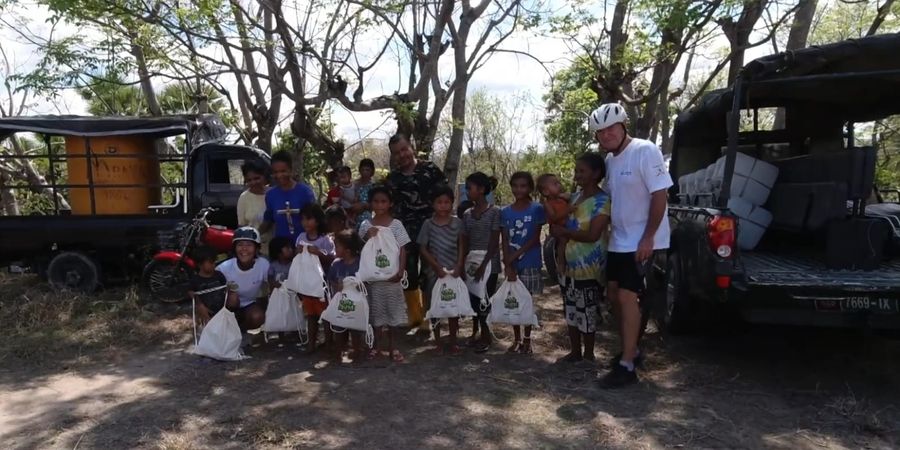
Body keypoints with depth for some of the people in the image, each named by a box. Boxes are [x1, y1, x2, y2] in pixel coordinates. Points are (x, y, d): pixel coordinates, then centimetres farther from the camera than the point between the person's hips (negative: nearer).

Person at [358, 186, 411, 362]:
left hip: (391, 275, -1)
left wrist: (400, 271, -17)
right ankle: (376, 345, 23)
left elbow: (402, 250, -5)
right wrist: (368, 236, -20)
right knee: (375, 311, 9)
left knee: (394, 310, 5)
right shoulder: (366, 226, 1)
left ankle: (392, 347, 17)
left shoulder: (396, 224, -3)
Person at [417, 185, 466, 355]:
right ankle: (438, 342, 20)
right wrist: (437, 267, -12)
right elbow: (422, 249, -4)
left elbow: (461, 247, 1)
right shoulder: (428, 224, -4)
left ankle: (453, 342, 20)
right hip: (434, 272, -1)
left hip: (454, 271, 1)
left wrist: (459, 267, -11)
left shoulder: (457, 223, 1)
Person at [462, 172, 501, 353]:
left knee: (485, 300, -2)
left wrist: (483, 265, -16)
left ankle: (485, 337, 13)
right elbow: (465, 242, 10)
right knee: (474, 300, 7)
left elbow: (495, 242, -10)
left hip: (489, 264, -5)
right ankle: (480, 333, 22)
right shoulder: (467, 214, 9)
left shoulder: (494, 212, -7)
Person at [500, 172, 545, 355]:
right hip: (511, 264, 3)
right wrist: (508, 264, -10)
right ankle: (516, 339, 21)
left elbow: (535, 238, -9)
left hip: (530, 263, -3)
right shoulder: (505, 212, 5)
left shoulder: (537, 209, -4)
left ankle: (527, 339, 17)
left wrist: (515, 255, -14)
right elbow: (505, 241, 1)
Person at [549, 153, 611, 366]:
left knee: (587, 310, 1)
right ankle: (575, 351, 27)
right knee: (571, 308, 14)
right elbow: (565, 224, 21)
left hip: (589, 266, -8)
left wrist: (564, 231, -15)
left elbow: (592, 235, -20)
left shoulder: (602, 200, -12)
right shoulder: (575, 197, 11)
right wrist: (557, 228, -1)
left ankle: (588, 354, 16)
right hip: (571, 264, 8)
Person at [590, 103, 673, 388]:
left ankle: (627, 366, -2)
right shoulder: (610, 159, 9)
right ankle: (631, 349, 30)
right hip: (618, 240, 9)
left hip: (641, 241, -8)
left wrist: (648, 238, -21)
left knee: (627, 296, -11)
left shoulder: (645, 151, -15)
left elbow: (659, 196, -18)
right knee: (614, 295, 13)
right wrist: (609, 232, 12)